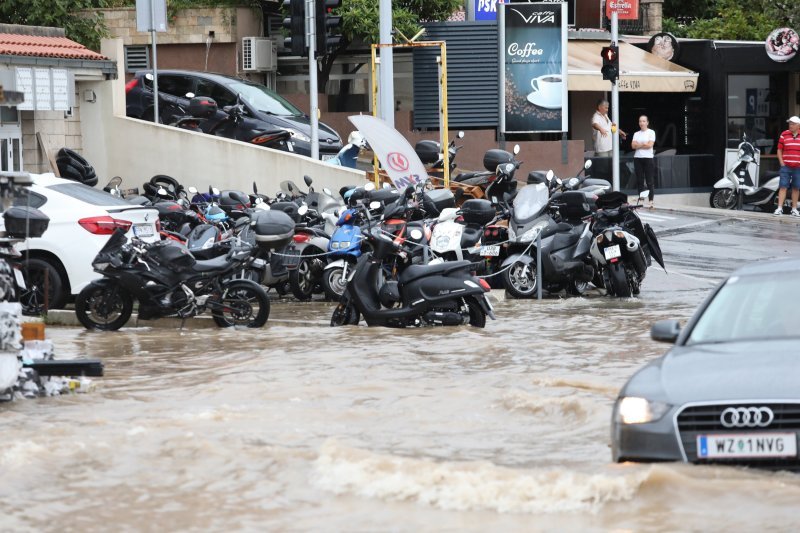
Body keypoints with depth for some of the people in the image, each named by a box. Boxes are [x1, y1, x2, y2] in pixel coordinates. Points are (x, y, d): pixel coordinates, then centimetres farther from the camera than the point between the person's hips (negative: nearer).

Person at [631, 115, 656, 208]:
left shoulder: (651, 132, 3)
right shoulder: (636, 134, 15)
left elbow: (650, 145, -9)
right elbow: (633, 145, 3)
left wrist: (638, 145, -2)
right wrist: (643, 144, -6)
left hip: (648, 158, -4)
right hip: (637, 158, 4)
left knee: (650, 181, -8)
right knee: (640, 180, 3)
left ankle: (651, 201, -11)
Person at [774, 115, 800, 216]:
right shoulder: (784, 135, 4)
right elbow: (779, 150, 6)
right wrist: (782, 163, -3)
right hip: (786, 166, -1)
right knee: (783, 187, -6)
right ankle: (779, 208, -8)